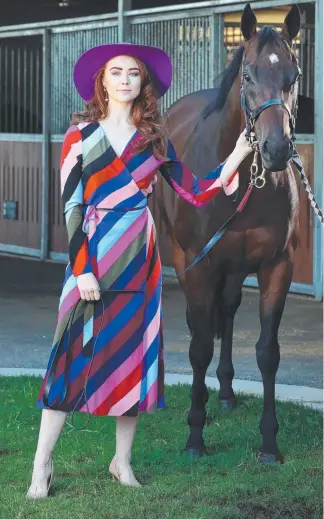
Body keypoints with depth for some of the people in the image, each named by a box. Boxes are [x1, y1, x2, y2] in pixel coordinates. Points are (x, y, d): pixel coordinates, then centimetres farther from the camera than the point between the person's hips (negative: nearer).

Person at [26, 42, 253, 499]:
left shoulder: (155, 140, 9)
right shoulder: (81, 136, 0)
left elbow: (197, 193, 8)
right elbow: (71, 205, -5)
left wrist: (237, 155, 1)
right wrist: (82, 268, -12)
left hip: (139, 257, 3)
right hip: (92, 257, -3)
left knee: (134, 354, 5)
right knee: (72, 355, -6)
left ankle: (123, 461, 17)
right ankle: (42, 466, -1)